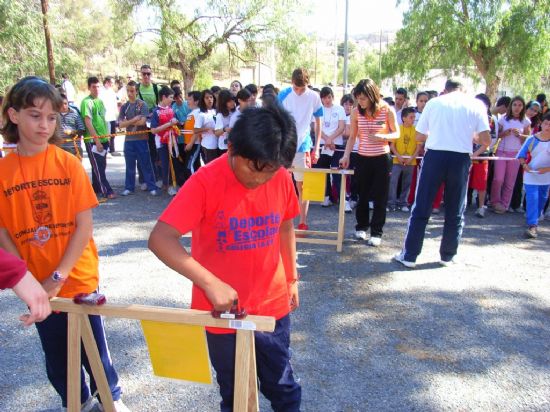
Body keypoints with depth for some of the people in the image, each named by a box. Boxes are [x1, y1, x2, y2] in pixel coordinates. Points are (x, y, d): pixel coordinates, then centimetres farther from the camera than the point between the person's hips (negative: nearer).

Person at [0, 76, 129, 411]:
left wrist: (58, 277, -14)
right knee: (56, 354, 19)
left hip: (78, 278, -2)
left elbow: (85, 225, -10)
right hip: (38, 286, 2)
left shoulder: (69, 163, -9)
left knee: (93, 347, 13)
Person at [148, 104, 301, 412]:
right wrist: (210, 283, -33)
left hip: (273, 306, 3)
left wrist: (291, 278, 12)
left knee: (282, 385, 20)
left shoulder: (282, 178, -7)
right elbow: (160, 239, -25)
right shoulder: (206, 182, -21)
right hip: (224, 311, -2)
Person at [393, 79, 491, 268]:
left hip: (434, 156, 0)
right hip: (461, 159, 1)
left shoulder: (433, 102, 8)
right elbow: (486, 140, 0)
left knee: (421, 209, 5)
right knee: (455, 212, 13)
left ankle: (409, 255, 8)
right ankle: (448, 256, 22)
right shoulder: (476, 104, 6)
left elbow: (419, 136, 9)